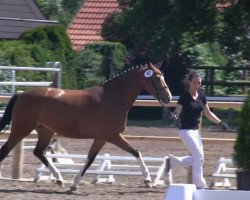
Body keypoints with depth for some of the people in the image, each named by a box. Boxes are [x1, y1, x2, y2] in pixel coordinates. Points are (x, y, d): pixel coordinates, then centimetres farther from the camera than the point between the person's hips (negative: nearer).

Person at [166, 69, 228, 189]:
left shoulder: (201, 96, 4)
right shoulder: (184, 97, -14)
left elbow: (208, 113, 14)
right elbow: (177, 112, -18)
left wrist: (220, 122, 8)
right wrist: (174, 117, -41)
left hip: (196, 130, 8)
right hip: (186, 130, -8)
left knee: (196, 159, 12)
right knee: (199, 157, -11)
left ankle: (172, 161, 28)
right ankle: (199, 185, -4)